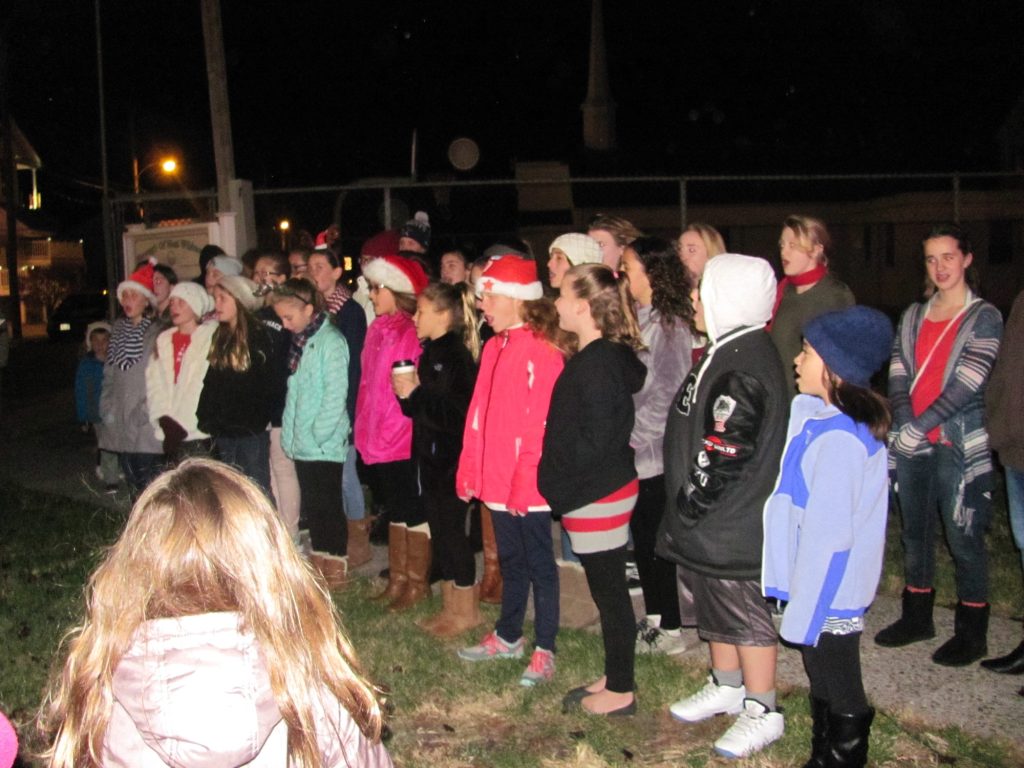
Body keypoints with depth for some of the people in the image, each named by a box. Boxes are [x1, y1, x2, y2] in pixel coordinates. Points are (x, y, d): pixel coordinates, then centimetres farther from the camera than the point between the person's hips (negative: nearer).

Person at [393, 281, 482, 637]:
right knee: (440, 529, 14)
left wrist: (414, 394, -18)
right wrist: (407, 394, -2)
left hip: (451, 459, -9)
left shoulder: (456, 356, -16)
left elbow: (455, 414, -22)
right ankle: (450, 607, 26)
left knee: (452, 529, 0)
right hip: (431, 456, 9)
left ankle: (466, 610, 14)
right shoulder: (431, 352, 11)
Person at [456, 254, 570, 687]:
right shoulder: (495, 347, 10)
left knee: (539, 563, 5)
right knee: (510, 560, 20)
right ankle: (507, 636, 34)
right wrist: (469, 469, 11)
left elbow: (541, 423, -20)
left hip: (528, 484, -8)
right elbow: (478, 412, 13)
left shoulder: (542, 351, -16)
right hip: (496, 478, 8)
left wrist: (525, 481, -20)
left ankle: (544, 651, 17)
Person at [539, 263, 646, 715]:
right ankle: (615, 678, 32)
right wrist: (558, 483, 11)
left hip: (597, 497, -9)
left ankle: (620, 692, 17)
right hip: (601, 492, 10)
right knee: (607, 589, 18)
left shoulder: (597, 364, -20)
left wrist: (560, 483, -11)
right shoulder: (601, 356, 9)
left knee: (609, 591, 3)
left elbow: (595, 441, -22)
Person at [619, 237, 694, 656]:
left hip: (655, 453, -8)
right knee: (643, 538, 16)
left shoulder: (669, 325, -15)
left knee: (658, 541, 2)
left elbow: (667, 393, -19)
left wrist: (635, 433, -16)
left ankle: (670, 629, 14)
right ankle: (653, 617, 29)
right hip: (635, 453, 8)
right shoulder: (639, 319, 11)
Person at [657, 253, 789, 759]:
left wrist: (689, 506, -16)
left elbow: (725, 455, -27)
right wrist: (686, 510, 16)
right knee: (715, 607, 22)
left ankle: (762, 712, 20)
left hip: (734, 527, -10)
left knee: (744, 613, 4)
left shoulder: (741, 369, -25)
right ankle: (727, 687, 39)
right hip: (713, 525, 10)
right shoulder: (729, 351, 8)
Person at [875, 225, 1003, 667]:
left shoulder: (984, 318, -3)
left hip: (958, 444, -5)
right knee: (914, 532, 13)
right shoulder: (912, 317, 12)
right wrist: (904, 425, -11)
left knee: (964, 537, -2)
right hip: (910, 444, 5)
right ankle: (917, 617, 27)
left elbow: (966, 385, -12)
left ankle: (971, 632, 10)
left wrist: (920, 427, -16)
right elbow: (897, 376, 4)